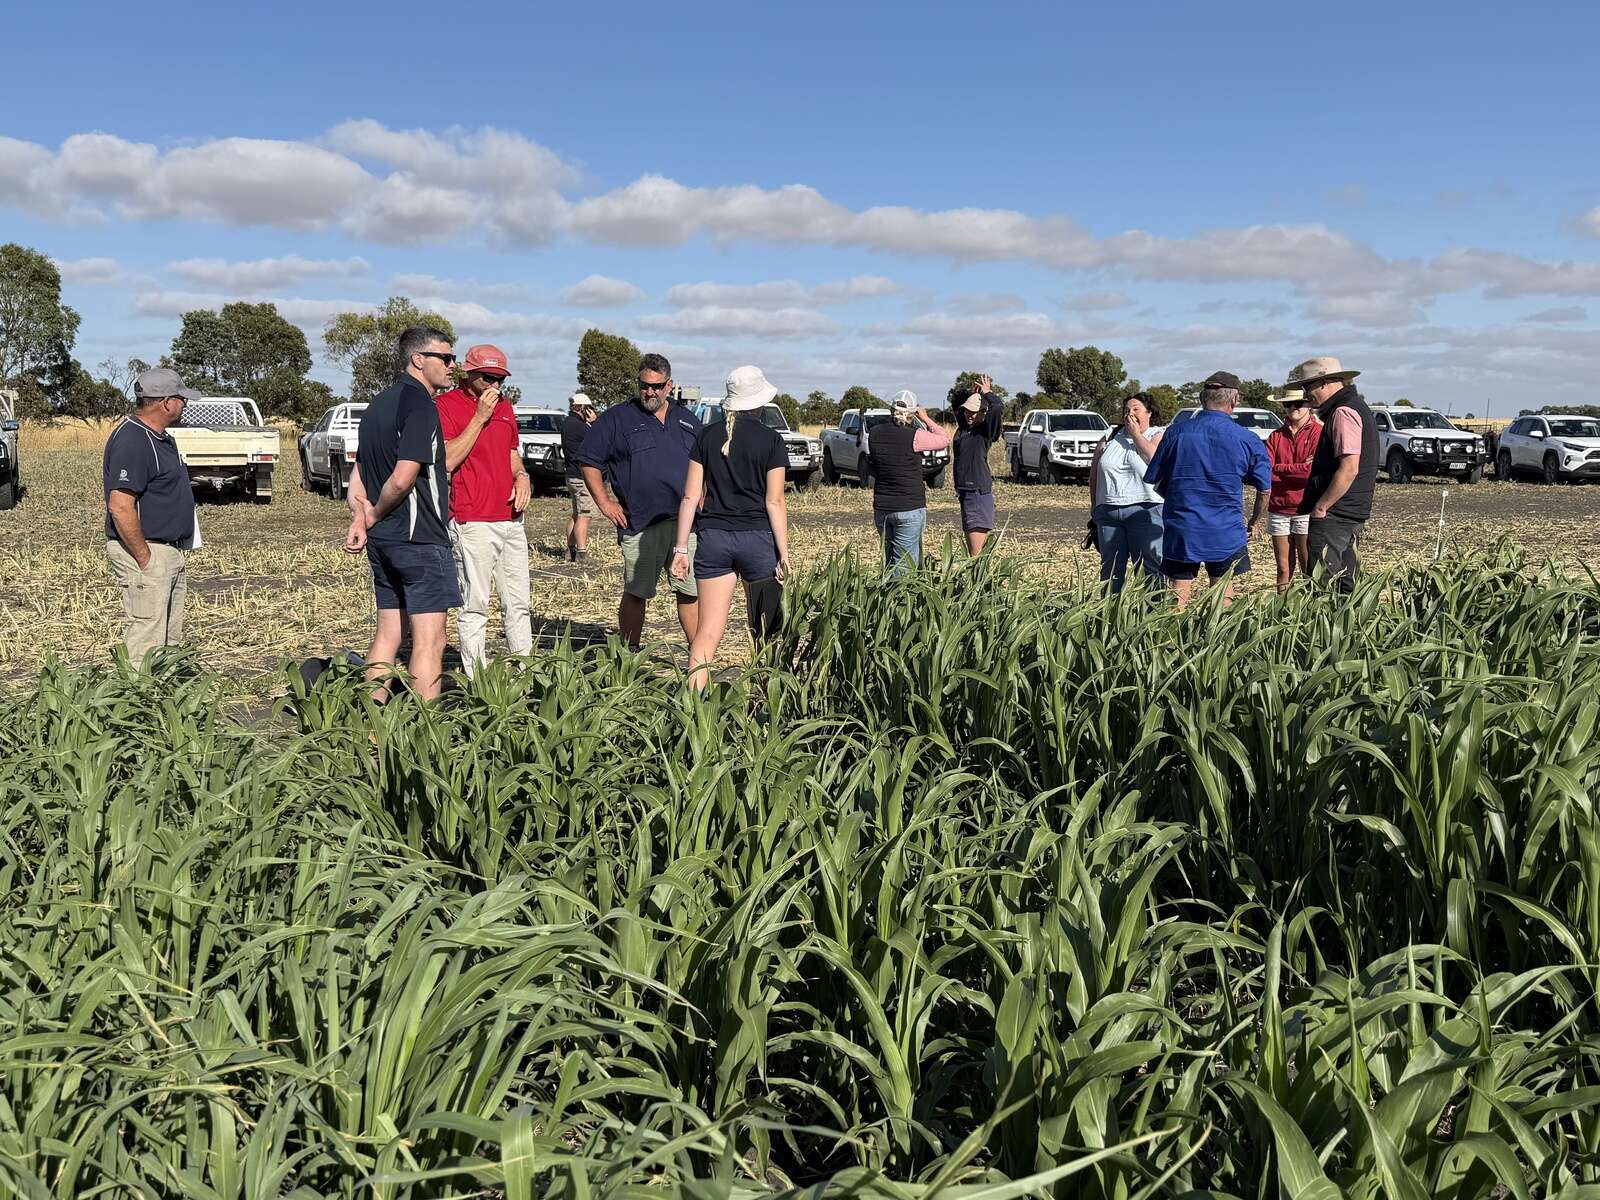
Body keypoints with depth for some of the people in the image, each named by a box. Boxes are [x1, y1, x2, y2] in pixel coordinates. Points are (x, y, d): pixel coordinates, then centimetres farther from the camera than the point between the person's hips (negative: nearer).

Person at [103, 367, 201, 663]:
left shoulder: (159, 437, 15)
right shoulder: (131, 441, -18)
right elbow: (120, 507, -25)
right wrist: (144, 558, -21)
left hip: (171, 551, 10)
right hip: (146, 553, -10)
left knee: (171, 640, 15)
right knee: (146, 641, -8)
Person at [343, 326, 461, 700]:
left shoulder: (379, 403, 16)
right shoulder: (420, 404, -14)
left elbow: (359, 474, 16)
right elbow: (402, 479, -22)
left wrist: (361, 519, 4)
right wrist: (375, 516, -6)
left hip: (383, 541, 9)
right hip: (420, 539, -9)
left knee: (388, 635, 14)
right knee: (429, 641, -5)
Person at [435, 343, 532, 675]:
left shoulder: (504, 405, 17)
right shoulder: (445, 404, -5)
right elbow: (447, 461, -16)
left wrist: (522, 476, 7)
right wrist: (480, 416, -16)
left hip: (512, 519, 7)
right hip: (472, 523, -7)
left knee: (518, 604, 11)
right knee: (475, 608, -4)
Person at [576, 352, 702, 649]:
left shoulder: (688, 420, 16)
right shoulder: (617, 418, 4)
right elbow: (588, 461, 5)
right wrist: (603, 502, -2)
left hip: (686, 521, 3)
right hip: (640, 523, -3)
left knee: (691, 592, 4)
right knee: (636, 594, 3)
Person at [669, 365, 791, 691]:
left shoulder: (707, 436, 6)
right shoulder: (770, 440, -2)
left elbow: (691, 496, 3)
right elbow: (774, 502, -6)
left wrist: (681, 548, 6)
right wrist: (784, 554, -4)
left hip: (713, 538, 2)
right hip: (757, 538, -2)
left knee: (708, 630, 1)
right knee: (764, 631, 12)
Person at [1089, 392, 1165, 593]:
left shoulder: (1158, 435, 6)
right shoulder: (1110, 438, 16)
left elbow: (1156, 459, -16)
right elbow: (1094, 472, 20)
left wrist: (1136, 434, -5)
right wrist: (1094, 504, 15)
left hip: (1145, 509, -4)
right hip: (1107, 511, 4)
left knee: (1150, 566, -7)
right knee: (1110, 567, 8)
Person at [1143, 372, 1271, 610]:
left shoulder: (1176, 432, -1)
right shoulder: (1247, 440, -3)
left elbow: (1156, 482, 6)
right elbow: (1265, 490, 4)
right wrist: (1254, 523, 20)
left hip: (1180, 530, 1)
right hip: (1226, 533, -1)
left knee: (1179, 598, 5)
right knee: (1223, 599, 8)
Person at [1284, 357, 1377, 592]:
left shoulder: (1343, 412, -15)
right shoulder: (1358, 407, 19)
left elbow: (1349, 468, -23)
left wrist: (1321, 506, -19)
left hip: (1334, 515, -10)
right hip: (1354, 513, 10)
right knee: (1346, 586, 14)